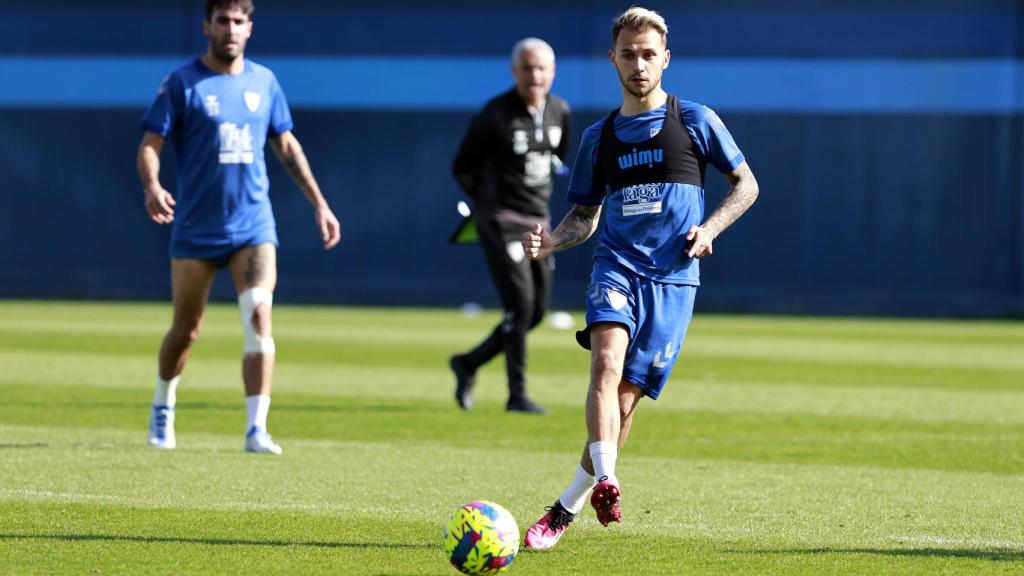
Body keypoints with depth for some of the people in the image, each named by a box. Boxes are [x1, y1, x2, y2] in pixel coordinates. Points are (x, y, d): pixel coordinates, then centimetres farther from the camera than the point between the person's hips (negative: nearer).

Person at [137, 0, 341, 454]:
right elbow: (151, 144, -8)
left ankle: (256, 429, -16)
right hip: (196, 228, -2)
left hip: (253, 225, 2)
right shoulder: (182, 83, -4)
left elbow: (286, 146, 18)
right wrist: (152, 187, -29)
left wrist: (319, 204, 15)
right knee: (186, 328, 8)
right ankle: (163, 409, 34)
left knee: (259, 317, -15)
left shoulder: (263, 81, 8)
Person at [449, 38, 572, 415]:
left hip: (538, 222, 7)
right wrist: (492, 203, 5)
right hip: (501, 222, -7)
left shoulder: (559, 112, 4)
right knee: (521, 303, -15)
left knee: (537, 312, 8)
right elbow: (463, 167, -5)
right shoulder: (495, 116, -15)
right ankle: (517, 395, -7)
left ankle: (469, 363, 26)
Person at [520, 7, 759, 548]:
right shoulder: (599, 137, 12)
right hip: (616, 265, 2)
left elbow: (745, 184, 10)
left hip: (673, 278, -2)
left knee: (627, 395, -4)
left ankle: (567, 507, 8)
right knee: (606, 364, -27)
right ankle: (604, 482, -36)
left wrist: (709, 229, -6)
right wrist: (553, 240, -4)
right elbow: (585, 214, 18)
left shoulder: (695, 121, 4)